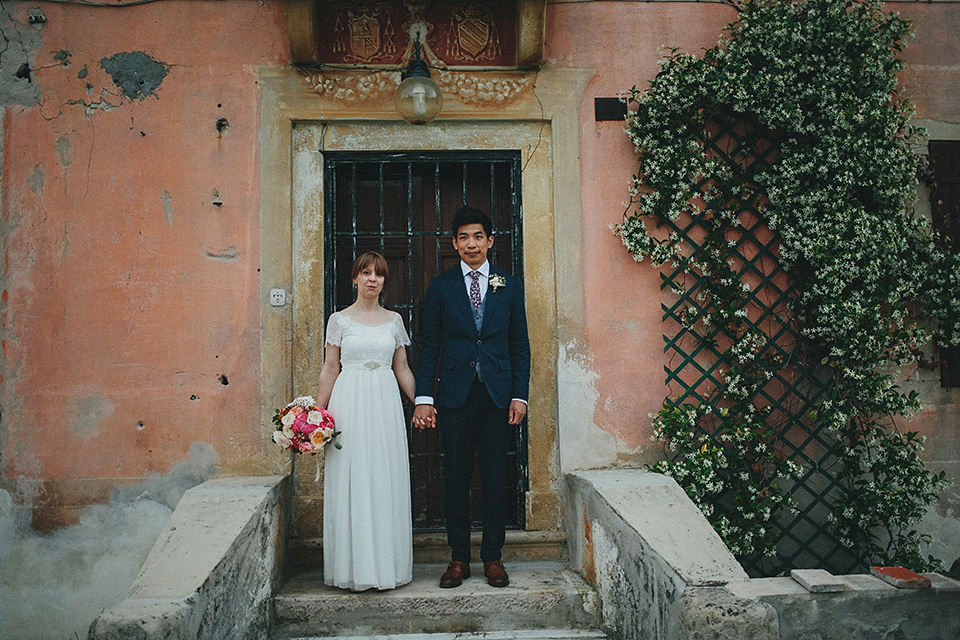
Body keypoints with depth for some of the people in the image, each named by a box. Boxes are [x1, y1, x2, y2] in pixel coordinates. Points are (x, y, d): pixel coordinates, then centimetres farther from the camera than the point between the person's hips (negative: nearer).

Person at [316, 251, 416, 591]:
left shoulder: (394, 320, 10)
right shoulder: (339, 319, 4)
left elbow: (402, 368, 13)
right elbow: (330, 370, 4)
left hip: (385, 405, 2)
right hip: (349, 404, -2)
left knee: (386, 482, 4)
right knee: (351, 482, 0)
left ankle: (386, 564, 14)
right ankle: (354, 566, 10)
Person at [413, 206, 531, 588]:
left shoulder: (510, 286, 9)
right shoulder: (440, 287, 7)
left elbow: (520, 344, 9)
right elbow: (429, 346, 5)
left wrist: (520, 395, 0)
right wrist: (423, 398, -3)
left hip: (498, 395, 1)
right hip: (455, 395, 0)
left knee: (495, 478, 5)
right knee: (456, 478, 4)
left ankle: (492, 557, 17)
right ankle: (458, 557, 16)